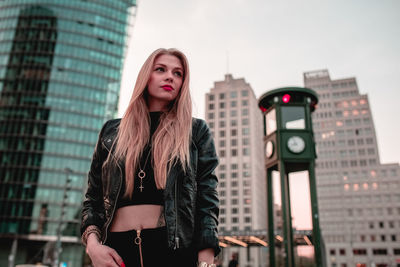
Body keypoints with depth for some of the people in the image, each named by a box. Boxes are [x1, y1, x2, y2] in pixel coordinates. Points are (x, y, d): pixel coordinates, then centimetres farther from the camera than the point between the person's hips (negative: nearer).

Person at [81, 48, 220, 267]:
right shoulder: (112, 131, 12)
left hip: (172, 247, -1)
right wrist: (92, 243, -5)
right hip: (117, 249, 2)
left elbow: (206, 199, -1)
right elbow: (93, 197, 11)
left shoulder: (196, 131, 6)